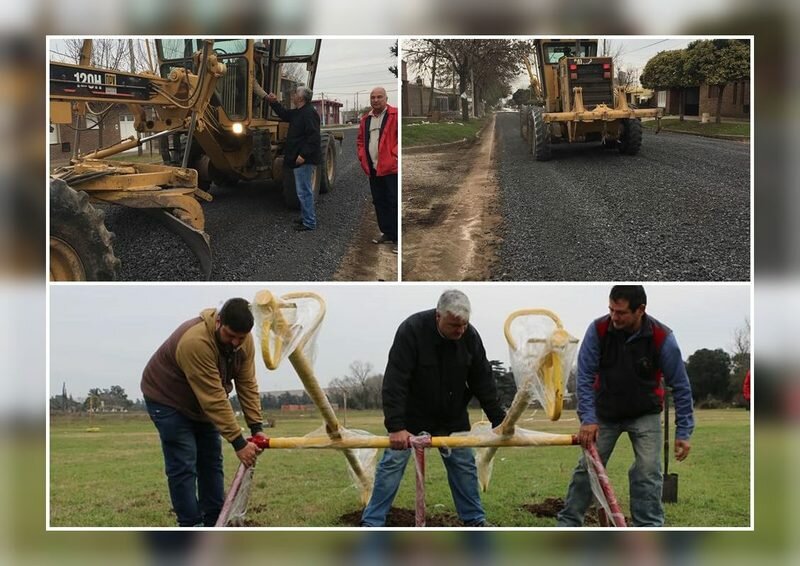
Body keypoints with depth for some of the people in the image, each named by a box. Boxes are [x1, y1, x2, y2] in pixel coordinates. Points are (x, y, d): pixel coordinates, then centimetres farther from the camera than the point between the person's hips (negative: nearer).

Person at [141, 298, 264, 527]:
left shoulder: (244, 340, -16)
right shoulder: (196, 342, -39)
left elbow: (247, 384, -9)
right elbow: (214, 399, -37)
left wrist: (256, 428, -15)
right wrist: (238, 443, -35)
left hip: (201, 401, 8)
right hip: (167, 398, -8)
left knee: (211, 461, 7)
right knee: (183, 465, -11)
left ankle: (215, 523, 14)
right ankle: (191, 527, -6)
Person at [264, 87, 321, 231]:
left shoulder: (309, 113, -18)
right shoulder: (298, 112, 14)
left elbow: (313, 137, -25)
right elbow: (284, 115, 32)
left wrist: (303, 155, -27)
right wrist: (274, 103, 22)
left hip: (305, 160, -11)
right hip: (299, 159, 11)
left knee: (304, 191, -7)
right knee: (304, 190, 18)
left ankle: (309, 222, -3)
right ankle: (306, 217, 28)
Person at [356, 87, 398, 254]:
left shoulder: (395, 115, -7)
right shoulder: (366, 119, 14)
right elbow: (360, 140, 23)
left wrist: (394, 156, -15)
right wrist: (362, 157, 10)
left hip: (391, 168, -7)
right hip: (373, 169, 7)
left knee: (394, 203, -6)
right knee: (379, 202, 13)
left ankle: (397, 238, -5)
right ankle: (387, 233, 23)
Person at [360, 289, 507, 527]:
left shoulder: (470, 335, -15)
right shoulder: (412, 330, -29)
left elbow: (483, 381, -6)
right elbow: (394, 381, -31)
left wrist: (499, 420, -8)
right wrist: (396, 426, -37)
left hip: (452, 416, 4)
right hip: (412, 414, -4)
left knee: (464, 464, 6)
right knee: (393, 462, -5)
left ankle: (475, 519, 19)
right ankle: (371, 523, 0)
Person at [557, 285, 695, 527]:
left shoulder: (662, 338, -24)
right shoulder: (598, 330, -21)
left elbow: (680, 386, -16)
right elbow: (585, 376, -15)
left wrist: (683, 432, -16)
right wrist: (588, 419, -23)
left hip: (645, 414, -1)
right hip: (605, 412, 2)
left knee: (648, 473, -12)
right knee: (587, 467, 3)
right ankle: (567, 524, 14)